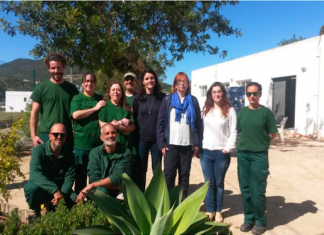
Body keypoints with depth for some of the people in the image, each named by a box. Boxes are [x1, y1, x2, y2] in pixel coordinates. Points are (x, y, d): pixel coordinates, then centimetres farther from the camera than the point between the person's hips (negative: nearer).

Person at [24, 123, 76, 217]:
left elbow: (70, 177, -9)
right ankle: (37, 217, -7)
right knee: (32, 188, -35)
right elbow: (35, 174, -31)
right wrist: (55, 191, -41)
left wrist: (62, 194, -28)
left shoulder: (69, 153, -5)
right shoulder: (39, 150, -17)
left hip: (61, 189, 3)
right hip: (41, 186, -2)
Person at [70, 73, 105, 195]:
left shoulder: (101, 98, 12)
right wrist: (95, 108, -11)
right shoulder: (77, 98, 2)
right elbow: (75, 115, -14)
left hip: (98, 143, 3)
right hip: (82, 143, -3)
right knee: (81, 174, 6)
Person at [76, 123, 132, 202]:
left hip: (119, 193, 1)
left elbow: (118, 177, -16)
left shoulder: (126, 153, -5)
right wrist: (120, 185, -17)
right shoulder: (95, 153, -2)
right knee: (101, 191, -34)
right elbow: (94, 179, -11)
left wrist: (92, 185, -24)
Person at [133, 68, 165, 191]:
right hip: (141, 139, 1)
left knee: (157, 170, 10)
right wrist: (134, 138, -2)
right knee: (140, 170, 9)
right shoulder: (137, 98, 4)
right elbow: (134, 119, 5)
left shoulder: (162, 97, 1)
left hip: (157, 139, -1)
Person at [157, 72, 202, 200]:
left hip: (187, 144, 1)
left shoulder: (193, 100, 8)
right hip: (171, 144, -1)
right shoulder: (167, 99, 5)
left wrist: (197, 143, 0)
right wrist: (161, 143, -7)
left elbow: (198, 123, 7)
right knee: (169, 174, 2)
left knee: (185, 174, 9)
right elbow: (160, 122, 1)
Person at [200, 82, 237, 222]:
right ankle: (209, 211, 17)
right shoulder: (206, 110, 11)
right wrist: (199, 146, 2)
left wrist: (228, 148, -11)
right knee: (209, 183, 7)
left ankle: (218, 212, 22)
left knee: (219, 183, 9)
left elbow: (233, 132, -3)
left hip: (221, 153, -2)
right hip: (206, 152, 3)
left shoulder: (230, 111, 0)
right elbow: (201, 129, 9)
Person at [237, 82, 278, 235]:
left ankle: (260, 221, 18)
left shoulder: (266, 112, -3)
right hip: (242, 155, 4)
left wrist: (260, 143, 4)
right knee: (245, 189, 10)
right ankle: (249, 218, 25)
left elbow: (273, 133, 2)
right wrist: (247, 142, 4)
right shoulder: (242, 111, 6)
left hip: (259, 156, -3)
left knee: (258, 190, 1)